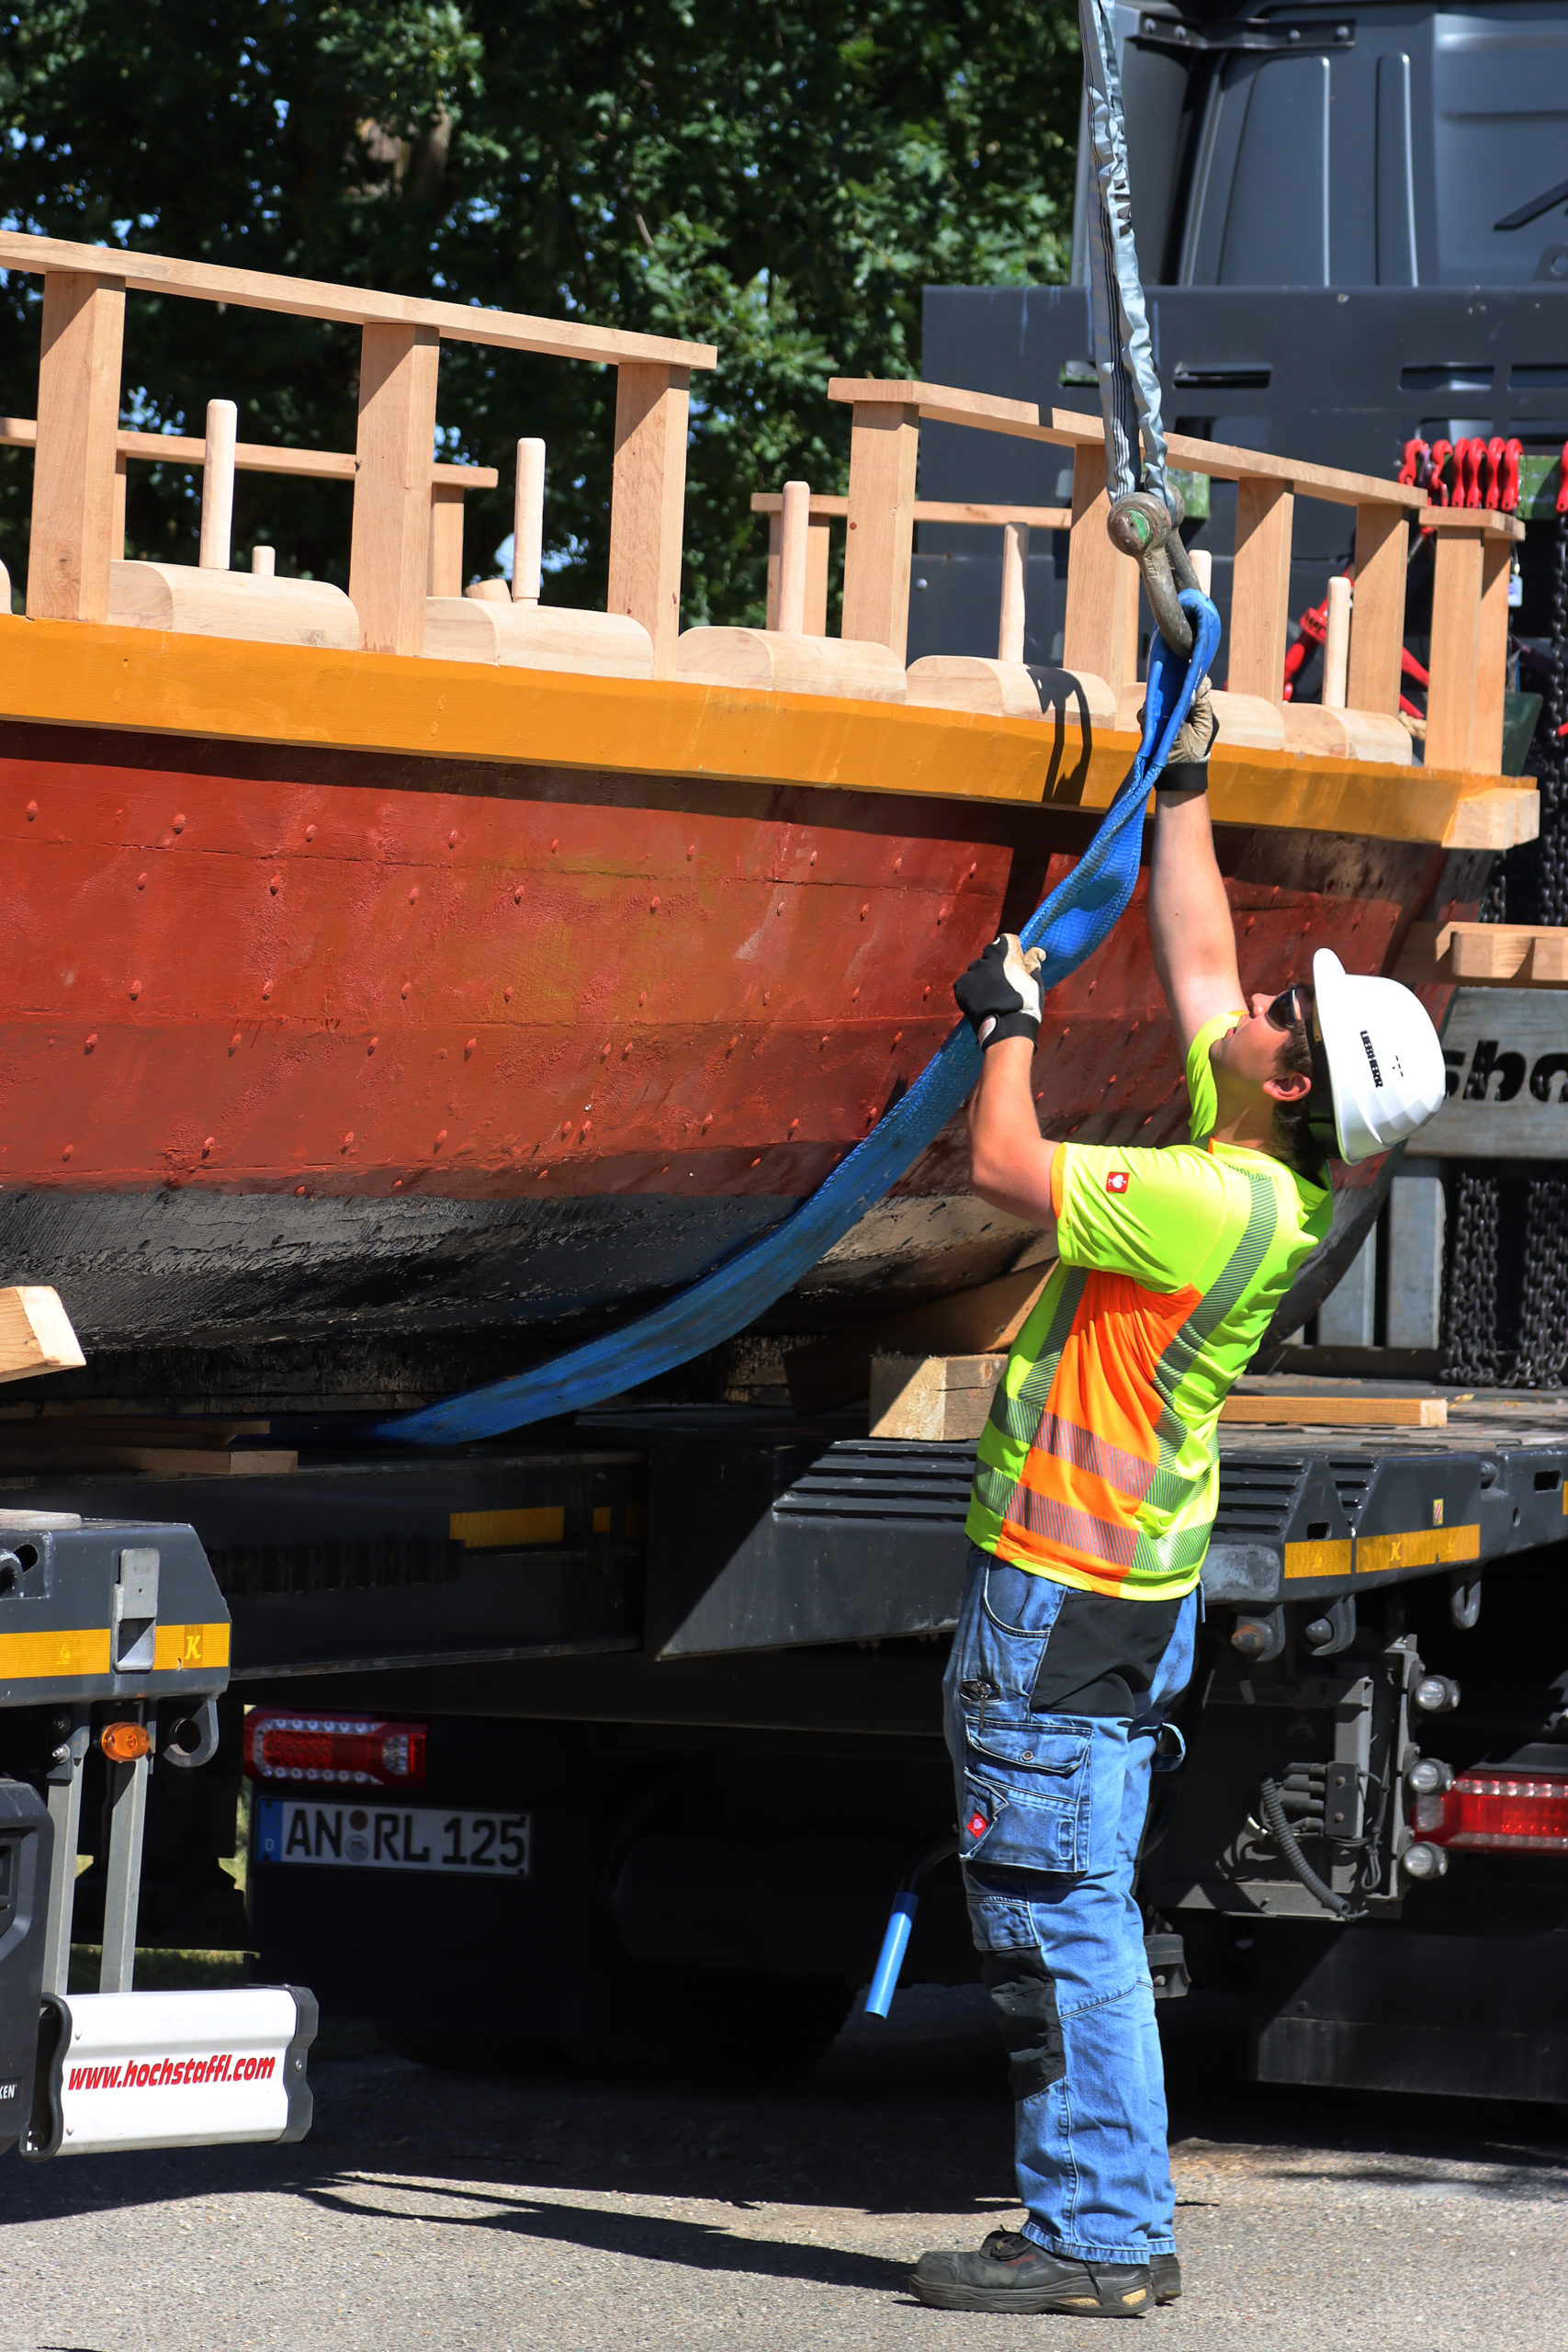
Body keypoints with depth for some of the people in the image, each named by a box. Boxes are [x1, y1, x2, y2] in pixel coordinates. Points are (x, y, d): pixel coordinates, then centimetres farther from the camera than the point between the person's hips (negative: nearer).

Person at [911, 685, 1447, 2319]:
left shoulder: (1222, 1208, -20)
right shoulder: (1250, 1171, 7)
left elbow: (1006, 1172, -20)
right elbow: (1192, 960, 21)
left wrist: (1007, 1023, -3)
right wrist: (1182, 793, 27)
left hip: (1070, 1601, -10)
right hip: (1055, 1587, 10)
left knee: (1061, 1916, -8)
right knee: (1038, 1921, 13)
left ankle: (1096, 2238, -6)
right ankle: (1102, 2224, 17)